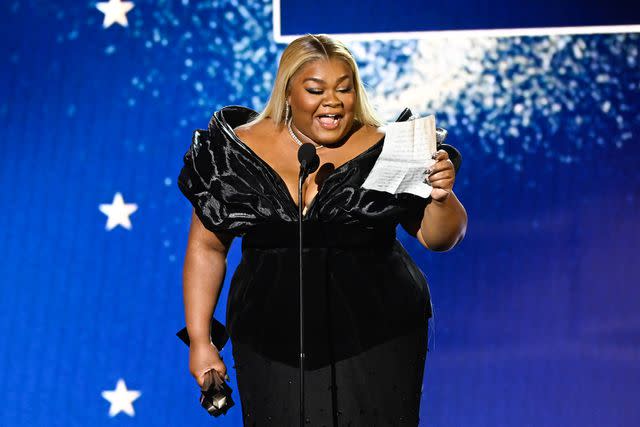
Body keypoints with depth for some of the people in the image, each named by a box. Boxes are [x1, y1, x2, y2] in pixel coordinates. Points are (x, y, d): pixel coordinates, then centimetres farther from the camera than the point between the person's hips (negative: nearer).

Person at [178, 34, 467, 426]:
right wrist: (200, 341, 3)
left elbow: (439, 238, 0)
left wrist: (442, 197, -21)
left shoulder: (383, 151, -4)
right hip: (275, 346, 1)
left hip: (375, 342, -1)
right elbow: (207, 247, 5)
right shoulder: (238, 151, -2)